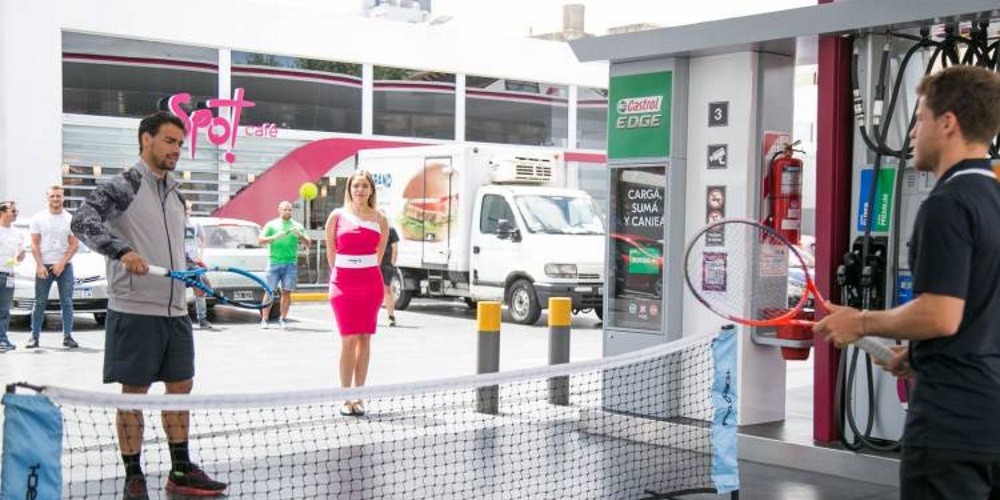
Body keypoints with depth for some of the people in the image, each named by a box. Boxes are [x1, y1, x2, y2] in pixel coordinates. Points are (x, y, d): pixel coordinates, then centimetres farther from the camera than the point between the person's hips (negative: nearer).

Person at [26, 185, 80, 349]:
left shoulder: (70, 219, 4)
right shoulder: (38, 218, 5)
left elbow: (74, 244, 0)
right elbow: (35, 244, 2)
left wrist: (62, 263, -10)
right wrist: (40, 265, -9)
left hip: (64, 266, 0)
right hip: (44, 266, 0)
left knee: (67, 303, -1)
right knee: (40, 302, 1)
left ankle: (67, 336, 1)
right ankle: (35, 336, 5)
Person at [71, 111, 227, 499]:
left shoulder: (174, 192, 15)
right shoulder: (122, 186, -8)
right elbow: (82, 221, -23)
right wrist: (123, 251, -34)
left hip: (175, 310, 8)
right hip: (134, 310, -8)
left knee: (180, 386, 12)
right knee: (134, 393, 1)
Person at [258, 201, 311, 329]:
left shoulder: (297, 226, 13)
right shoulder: (271, 225, 9)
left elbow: (309, 243, 9)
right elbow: (261, 240, 1)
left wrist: (300, 235, -9)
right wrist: (275, 237, -14)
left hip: (290, 263, 1)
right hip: (274, 262, -1)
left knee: (286, 292, -3)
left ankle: (282, 319, 4)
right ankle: (264, 320, 0)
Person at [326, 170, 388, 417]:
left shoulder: (379, 219, 5)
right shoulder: (337, 216, 1)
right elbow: (331, 251, 8)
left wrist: (367, 270, 13)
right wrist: (342, 274, 10)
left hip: (370, 283, 2)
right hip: (343, 283, -2)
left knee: (364, 339, 4)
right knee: (349, 340, -6)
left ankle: (358, 397, 11)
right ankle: (346, 399, 1)